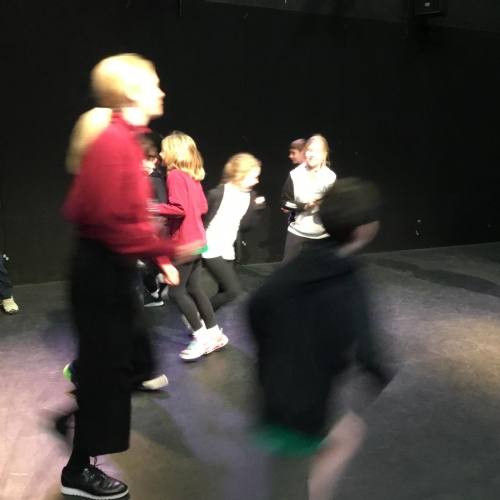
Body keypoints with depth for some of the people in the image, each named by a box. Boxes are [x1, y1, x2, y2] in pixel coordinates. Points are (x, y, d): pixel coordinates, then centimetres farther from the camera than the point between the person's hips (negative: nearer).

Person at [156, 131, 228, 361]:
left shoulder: (175, 175, -14)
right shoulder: (193, 176, 12)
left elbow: (179, 208, -25)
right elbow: (203, 206, 16)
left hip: (184, 243, -9)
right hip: (196, 240, 9)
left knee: (176, 291, -1)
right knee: (194, 289, 14)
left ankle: (201, 336, 4)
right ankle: (214, 333, 19)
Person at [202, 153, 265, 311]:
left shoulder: (249, 196, 3)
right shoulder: (218, 193, -18)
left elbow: (245, 226, 3)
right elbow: (202, 220, -12)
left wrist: (255, 207, -10)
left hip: (228, 250, 8)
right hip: (211, 249, -8)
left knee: (225, 291, 12)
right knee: (235, 291, -14)